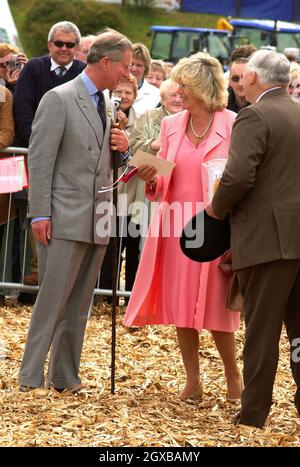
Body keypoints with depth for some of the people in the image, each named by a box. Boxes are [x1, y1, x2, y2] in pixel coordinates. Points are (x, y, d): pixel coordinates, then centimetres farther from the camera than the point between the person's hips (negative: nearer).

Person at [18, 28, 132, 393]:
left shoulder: (107, 107, 15)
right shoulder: (59, 99, -8)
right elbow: (40, 159, -10)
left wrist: (122, 149, 2)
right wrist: (39, 214, -15)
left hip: (96, 222, 7)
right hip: (64, 220, -7)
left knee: (79, 307, 9)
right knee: (52, 303, -8)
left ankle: (65, 379, 14)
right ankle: (30, 380, -3)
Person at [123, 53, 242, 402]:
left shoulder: (233, 126, -5)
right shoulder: (171, 125, 9)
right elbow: (162, 184, 13)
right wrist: (151, 179, -9)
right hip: (175, 226, 5)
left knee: (215, 307, -1)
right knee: (181, 307, 6)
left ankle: (233, 377, 17)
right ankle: (192, 382, 16)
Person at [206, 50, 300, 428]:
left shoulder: (255, 117, -11)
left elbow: (238, 175, -22)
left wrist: (217, 208, -4)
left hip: (268, 237, -7)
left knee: (262, 330, -2)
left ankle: (253, 416, 2)